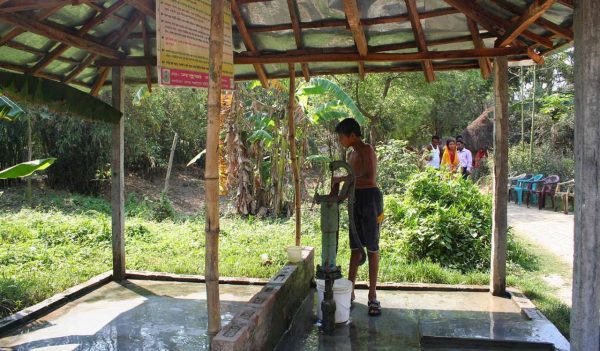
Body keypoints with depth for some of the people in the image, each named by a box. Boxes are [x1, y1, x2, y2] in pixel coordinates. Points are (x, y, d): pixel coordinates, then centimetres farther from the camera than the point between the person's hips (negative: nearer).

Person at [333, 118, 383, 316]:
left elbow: (369, 178, -24)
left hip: (369, 198, -8)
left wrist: (341, 179, -20)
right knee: (355, 248, 12)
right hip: (356, 200, 9)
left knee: (372, 248, -2)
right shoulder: (352, 154, 18)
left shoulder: (367, 150, -9)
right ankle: (350, 291, 19)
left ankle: (372, 296, 5)